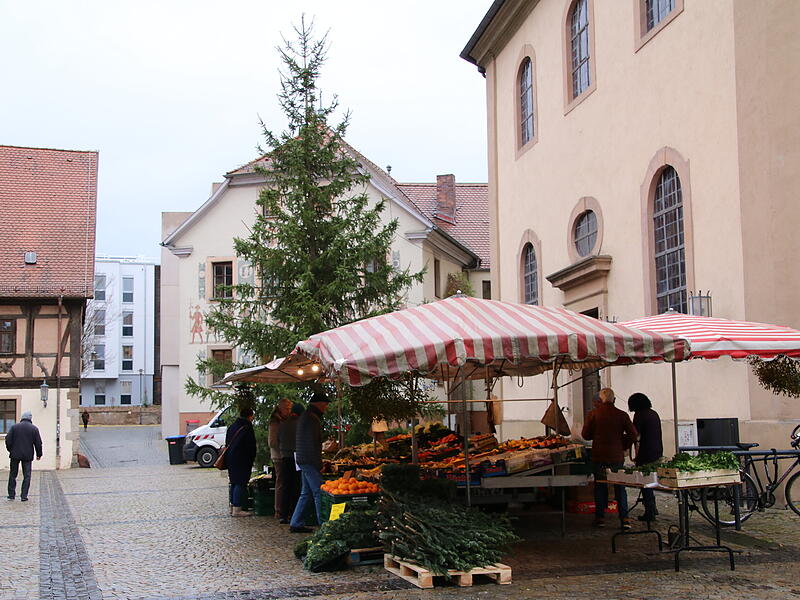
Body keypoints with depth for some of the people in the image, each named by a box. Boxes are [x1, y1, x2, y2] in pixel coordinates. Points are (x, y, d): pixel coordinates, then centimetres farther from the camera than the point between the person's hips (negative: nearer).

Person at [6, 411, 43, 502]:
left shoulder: (14, 426, 0)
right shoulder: (34, 428, -2)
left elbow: (8, 440, -1)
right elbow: (38, 443, 0)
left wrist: (10, 450, 14)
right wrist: (39, 454, 12)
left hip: (15, 454, 1)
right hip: (28, 455, -1)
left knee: (13, 475, 13)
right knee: (26, 476, 4)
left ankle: (11, 494, 14)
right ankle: (24, 496, 0)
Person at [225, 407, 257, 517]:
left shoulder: (232, 426, 13)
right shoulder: (247, 427, -12)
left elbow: (227, 443, 17)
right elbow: (251, 446, -11)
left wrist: (227, 456, 20)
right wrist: (252, 459, -1)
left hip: (230, 458, 8)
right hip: (242, 460, -8)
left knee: (234, 483, 16)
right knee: (240, 483, -6)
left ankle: (233, 506, 21)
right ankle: (237, 509, -8)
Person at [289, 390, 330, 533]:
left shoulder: (305, 416, 18)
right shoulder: (312, 418, -15)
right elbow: (313, 443, -20)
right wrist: (319, 464, -17)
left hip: (302, 461, 10)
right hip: (310, 461, -10)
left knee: (306, 493, 13)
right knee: (318, 492, -8)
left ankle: (295, 523, 15)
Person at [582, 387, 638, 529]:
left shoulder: (593, 414, -5)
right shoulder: (622, 415, -3)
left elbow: (585, 434, -2)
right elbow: (633, 434, -4)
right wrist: (624, 446, 10)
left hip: (599, 456, -1)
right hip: (617, 456, 1)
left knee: (600, 486, 9)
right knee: (620, 487, 8)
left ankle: (600, 517, 11)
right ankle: (624, 518, 3)